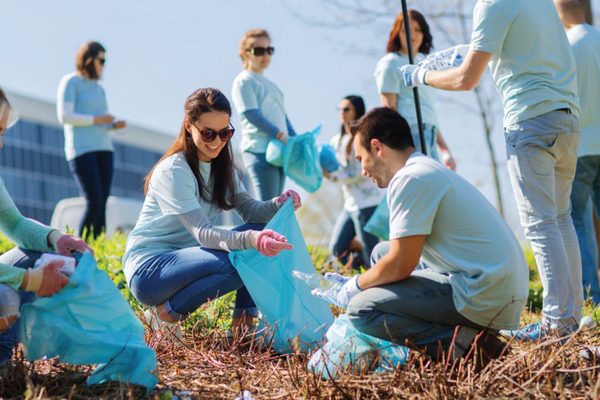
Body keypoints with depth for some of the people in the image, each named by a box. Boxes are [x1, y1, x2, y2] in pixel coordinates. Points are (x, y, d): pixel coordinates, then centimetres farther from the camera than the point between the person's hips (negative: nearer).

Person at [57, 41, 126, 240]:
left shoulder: (98, 88, 21)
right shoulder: (71, 82, 0)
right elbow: (64, 116, -11)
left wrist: (115, 124, 4)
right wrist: (97, 119, -10)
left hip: (103, 149, 7)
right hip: (81, 149, -7)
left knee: (102, 204, -2)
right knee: (94, 203, -15)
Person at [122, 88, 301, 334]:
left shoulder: (222, 166, 7)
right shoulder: (173, 172, -20)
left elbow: (248, 209, -2)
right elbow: (202, 234, -28)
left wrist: (278, 205, -24)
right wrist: (250, 239, -45)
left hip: (185, 257, 8)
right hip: (148, 268, -8)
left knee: (263, 229, -8)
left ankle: (243, 322, -6)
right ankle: (167, 314, -12)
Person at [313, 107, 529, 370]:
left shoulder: (410, 180, -12)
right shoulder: (431, 171, 20)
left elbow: (399, 266, -14)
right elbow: (404, 257, 26)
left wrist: (356, 286, 4)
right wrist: (357, 283, 28)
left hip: (483, 298, -10)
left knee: (361, 309, -13)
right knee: (381, 253, 23)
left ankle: (463, 345, -14)